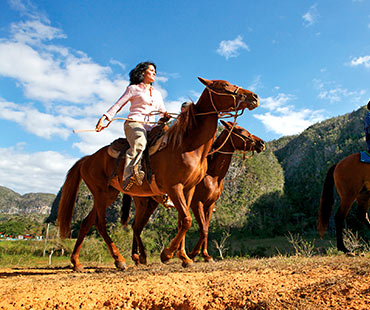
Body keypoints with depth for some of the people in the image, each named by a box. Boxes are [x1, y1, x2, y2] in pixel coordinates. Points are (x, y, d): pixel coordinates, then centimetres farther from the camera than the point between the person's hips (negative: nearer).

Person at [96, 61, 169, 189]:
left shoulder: (157, 93, 30)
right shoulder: (133, 89, 14)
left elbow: (162, 110, 30)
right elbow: (118, 105, 8)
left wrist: (165, 114, 4)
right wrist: (104, 118, -4)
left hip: (151, 126, 6)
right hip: (134, 122, -6)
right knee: (139, 143, -39)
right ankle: (129, 175, -50)